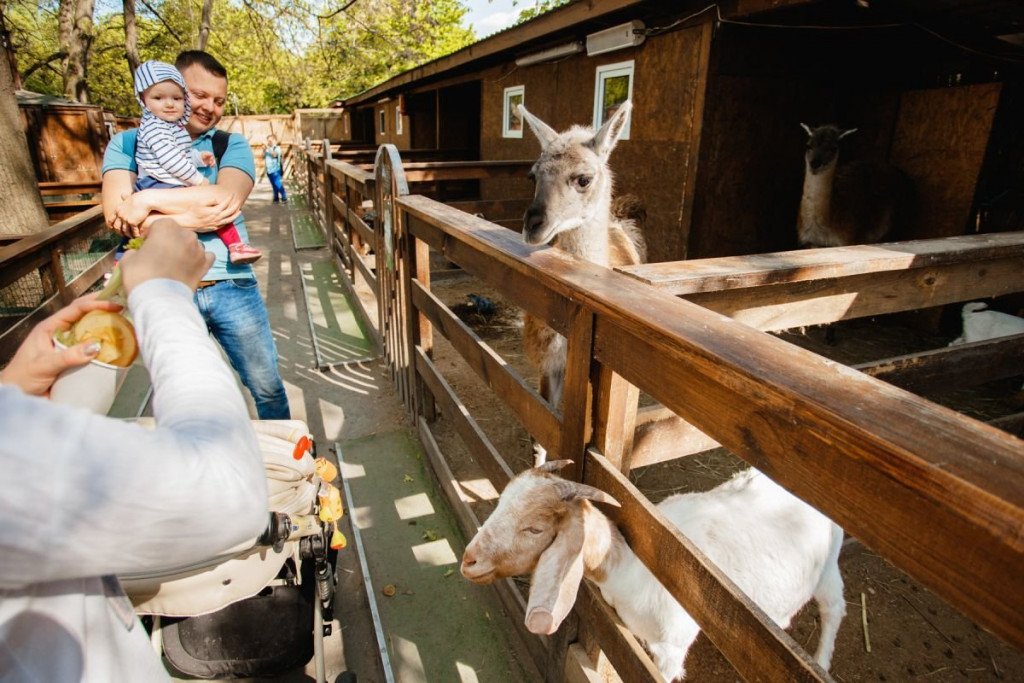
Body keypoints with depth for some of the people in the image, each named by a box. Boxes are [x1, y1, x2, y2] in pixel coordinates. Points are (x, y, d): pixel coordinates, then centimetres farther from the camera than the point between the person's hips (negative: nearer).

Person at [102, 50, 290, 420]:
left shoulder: (232, 144, 7)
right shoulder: (128, 144, 7)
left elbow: (228, 197, -13)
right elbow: (115, 214, -8)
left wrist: (149, 200, -12)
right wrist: (193, 218, -16)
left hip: (231, 286, 0)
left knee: (267, 387, 9)